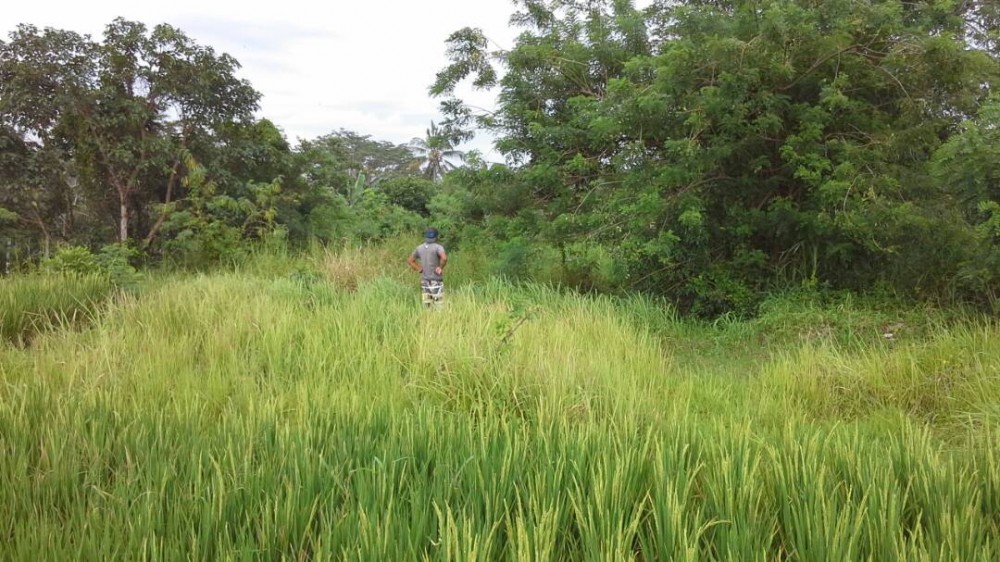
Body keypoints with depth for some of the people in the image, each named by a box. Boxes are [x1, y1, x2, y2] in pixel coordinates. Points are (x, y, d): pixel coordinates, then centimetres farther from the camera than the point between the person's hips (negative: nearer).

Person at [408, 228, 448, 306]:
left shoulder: (419, 248, 7)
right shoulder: (438, 247, -11)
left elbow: (409, 260, 16)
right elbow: (444, 258, -28)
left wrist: (420, 269, 12)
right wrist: (440, 268, -11)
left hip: (424, 281, 5)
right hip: (436, 281, -5)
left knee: (425, 306, 8)